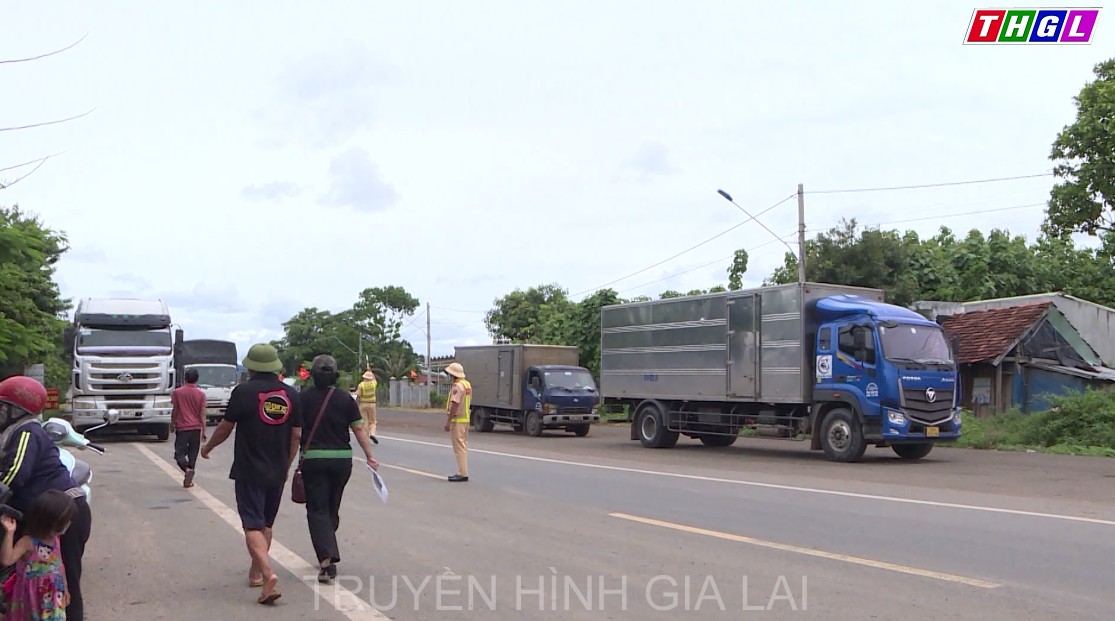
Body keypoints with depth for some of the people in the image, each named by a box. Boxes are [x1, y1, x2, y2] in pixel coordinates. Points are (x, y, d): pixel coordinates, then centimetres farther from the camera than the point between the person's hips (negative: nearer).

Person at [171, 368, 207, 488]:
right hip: (196, 428, 2)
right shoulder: (201, 394, -2)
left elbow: (174, 411, 2)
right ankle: (188, 480, 13)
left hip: (182, 428, -2)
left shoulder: (177, 392, -4)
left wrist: (172, 424, 17)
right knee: (193, 455, 11)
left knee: (179, 453, 3)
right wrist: (204, 431, 2)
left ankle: (187, 469, -25)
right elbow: (202, 414, -2)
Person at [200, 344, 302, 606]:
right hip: (278, 472, 5)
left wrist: (207, 448, 18)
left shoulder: (244, 391, -10)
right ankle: (256, 571, 31)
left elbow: (225, 428, -1)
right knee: (267, 523, 19)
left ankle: (268, 574, -22)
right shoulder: (291, 394, 2)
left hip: (249, 471, -5)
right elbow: (296, 435, 5)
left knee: (253, 526, -5)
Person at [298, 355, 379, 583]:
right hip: (342, 459, 3)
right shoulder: (345, 399, 2)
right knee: (332, 509, 18)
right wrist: (370, 456, 1)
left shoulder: (303, 398, -2)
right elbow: (359, 429, -2)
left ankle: (327, 558, -16)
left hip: (313, 459, -3)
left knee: (317, 510, -1)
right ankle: (327, 554, 28)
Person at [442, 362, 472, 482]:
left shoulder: (457, 386, -17)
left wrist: (448, 421, -22)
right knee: (463, 445, 14)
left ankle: (462, 473, -6)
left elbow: (455, 404, -23)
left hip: (457, 420, -10)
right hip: (465, 418, 10)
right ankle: (462, 471, 20)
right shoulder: (467, 384, 12)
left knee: (459, 446, -6)